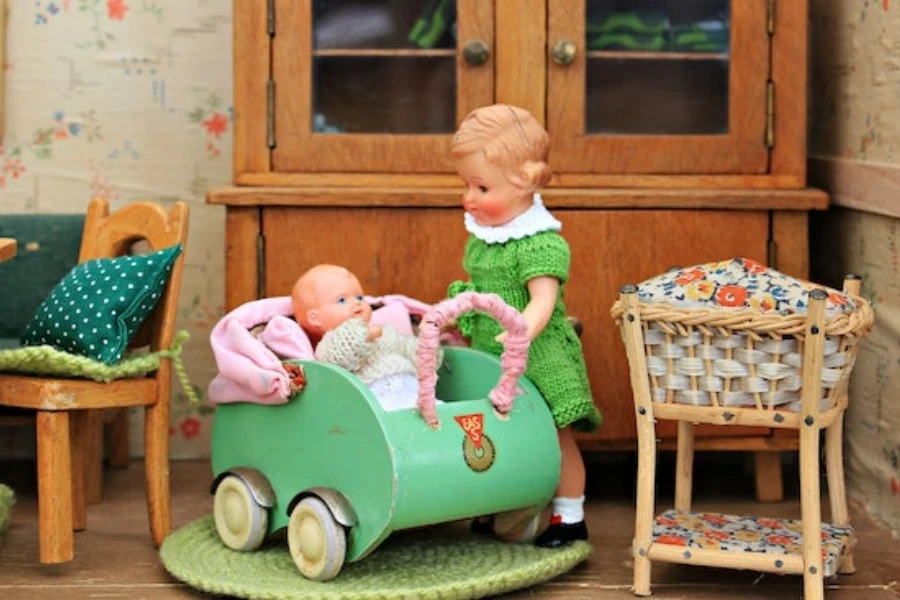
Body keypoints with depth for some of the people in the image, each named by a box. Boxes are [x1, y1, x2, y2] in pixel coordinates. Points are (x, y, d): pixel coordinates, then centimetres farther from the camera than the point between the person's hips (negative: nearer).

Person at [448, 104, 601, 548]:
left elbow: (543, 300, -30)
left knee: (555, 437, 1)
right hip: (489, 361, 8)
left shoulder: (541, 242, -19)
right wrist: (465, 326, 17)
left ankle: (570, 516, 14)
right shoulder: (480, 234, 7)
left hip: (539, 360, -8)